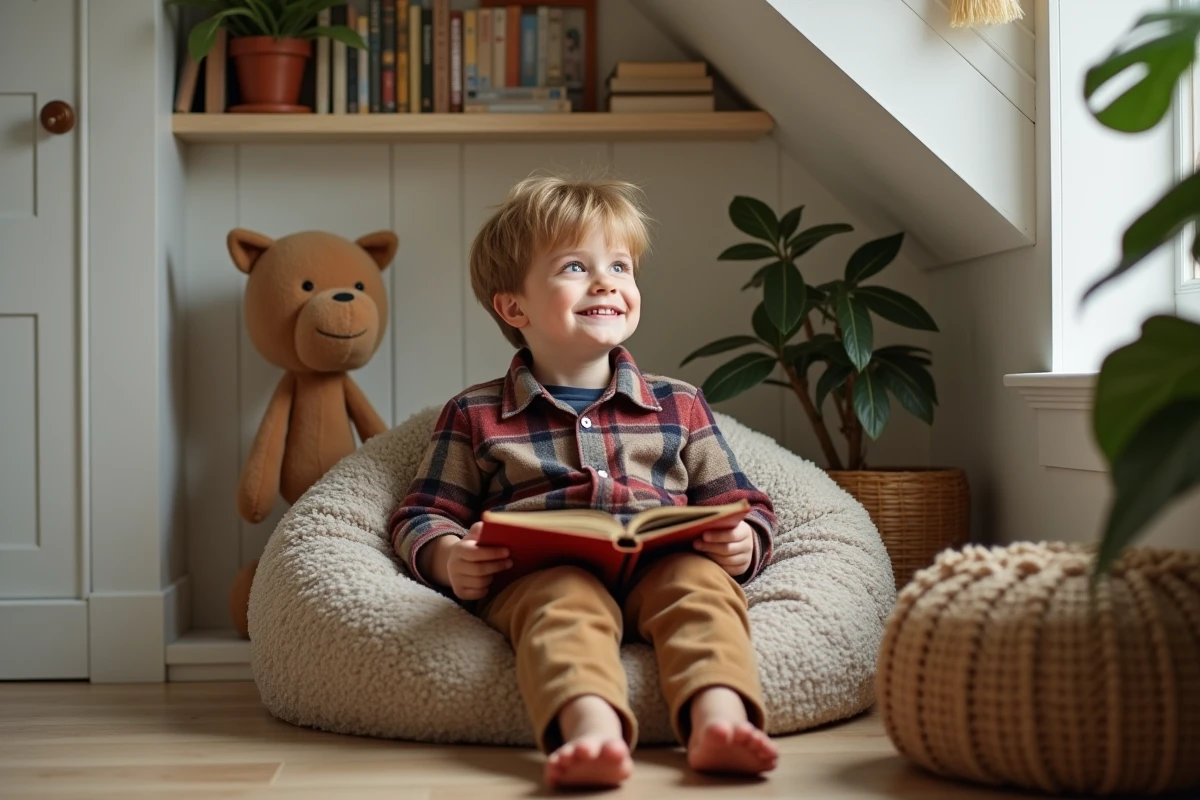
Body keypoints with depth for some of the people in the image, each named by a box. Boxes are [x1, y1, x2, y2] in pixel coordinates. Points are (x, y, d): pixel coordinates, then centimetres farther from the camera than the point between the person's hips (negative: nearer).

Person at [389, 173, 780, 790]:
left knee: (704, 584, -32)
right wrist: (448, 557, -6)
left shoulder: (679, 406, 26)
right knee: (567, 602, -37)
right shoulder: (474, 416, 21)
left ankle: (718, 718, -55)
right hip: (539, 572, -2)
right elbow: (422, 515, 17)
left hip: (663, 567, 2)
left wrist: (743, 543, -1)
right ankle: (591, 728, -62)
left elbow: (739, 506, 24)